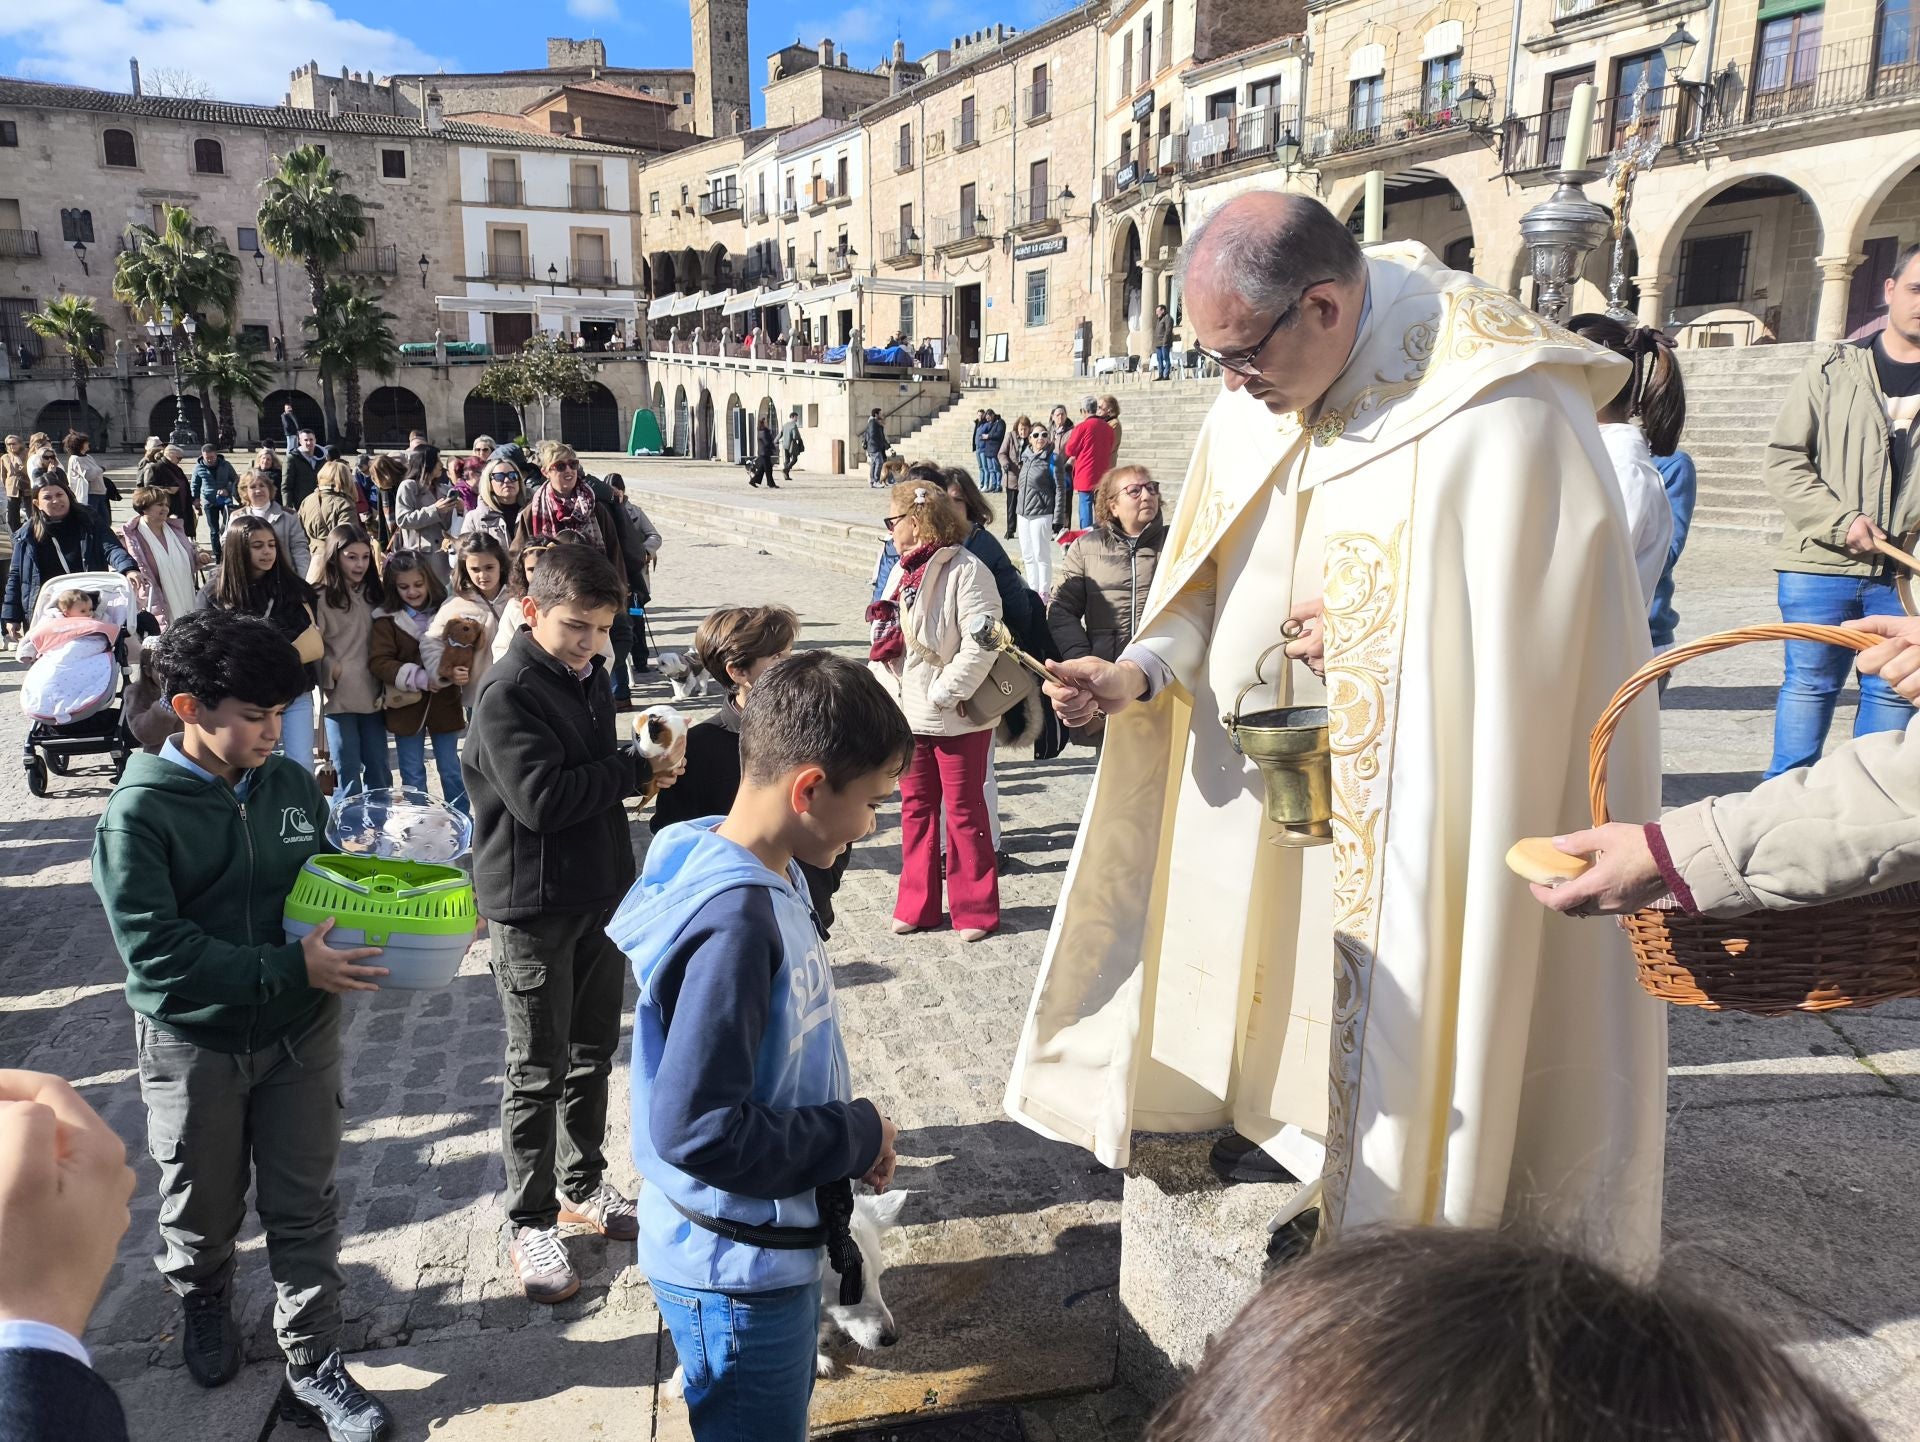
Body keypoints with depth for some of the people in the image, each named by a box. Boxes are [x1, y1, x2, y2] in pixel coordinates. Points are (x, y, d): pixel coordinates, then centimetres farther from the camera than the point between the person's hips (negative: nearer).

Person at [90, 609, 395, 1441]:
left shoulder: (291, 785, -5)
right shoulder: (138, 813, -18)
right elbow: (155, 951, -24)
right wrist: (292, 969, -30)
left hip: (299, 1035, 3)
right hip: (195, 1046, -2)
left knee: (304, 1207, 9)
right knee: (204, 1207, 20)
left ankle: (313, 1366, 24)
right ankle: (203, 1302, 51)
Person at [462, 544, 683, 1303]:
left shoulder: (588, 675, 7)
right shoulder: (508, 691, -18)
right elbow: (541, 797, -27)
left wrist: (638, 766, -5)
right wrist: (635, 770, -19)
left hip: (599, 892, 8)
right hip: (533, 906, -7)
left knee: (593, 1051, 18)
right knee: (538, 1069, 4)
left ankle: (583, 1185, 35)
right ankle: (530, 1222, 19)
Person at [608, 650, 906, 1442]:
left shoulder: (776, 877, -3)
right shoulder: (733, 919, -31)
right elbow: (698, 1128, -31)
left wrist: (850, 1133, -2)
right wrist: (857, 1137, -20)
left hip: (778, 1248, 8)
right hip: (737, 1272, -8)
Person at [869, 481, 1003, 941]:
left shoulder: (966, 571, -15)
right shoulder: (901, 571, 9)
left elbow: (981, 645, -22)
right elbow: (884, 640, 13)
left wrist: (941, 695, -20)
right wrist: (890, 695, 1)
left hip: (956, 721, -7)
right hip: (907, 716, 8)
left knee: (964, 811, 4)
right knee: (915, 808, 15)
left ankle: (975, 909, 18)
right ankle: (917, 904, 27)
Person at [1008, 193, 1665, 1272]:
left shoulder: (1502, 413, -22)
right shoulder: (1257, 410, 0)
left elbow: (1533, 627, -18)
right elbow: (1221, 592, 4)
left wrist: (1365, 631, -18)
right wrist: (1139, 673, -12)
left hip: (1443, 796, -6)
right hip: (1299, 781, 6)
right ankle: (1293, 1114, 38)